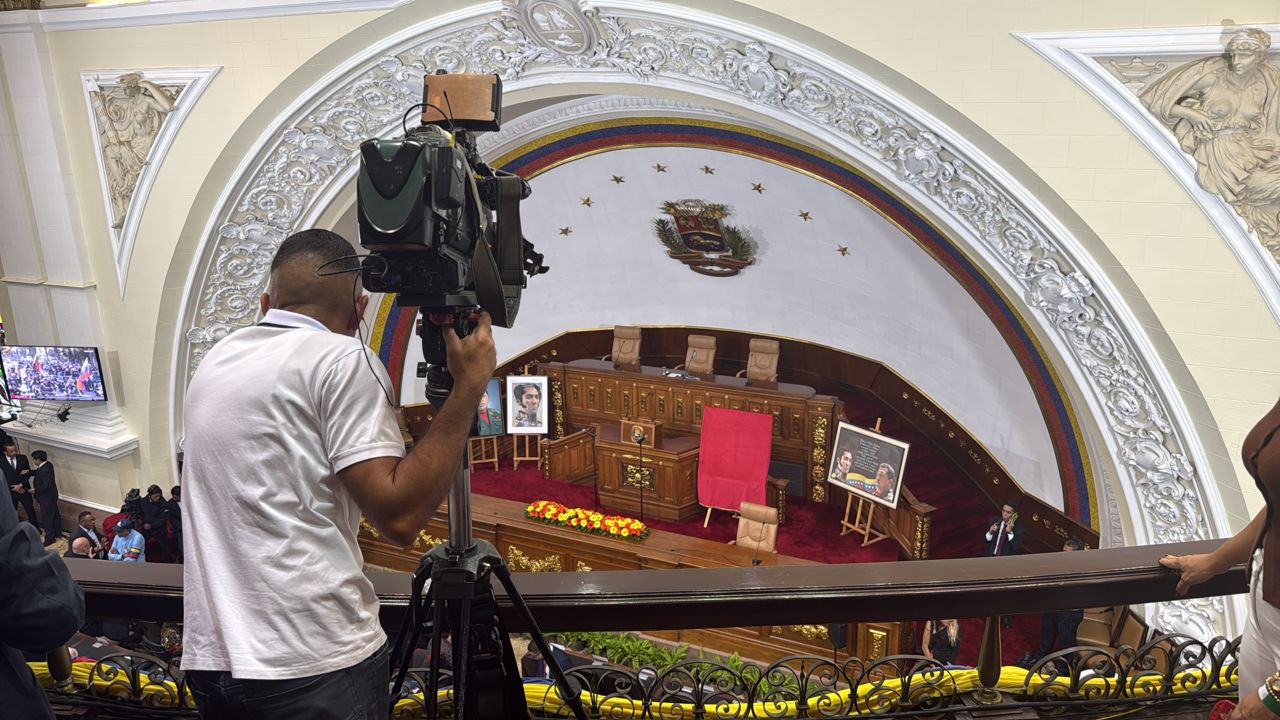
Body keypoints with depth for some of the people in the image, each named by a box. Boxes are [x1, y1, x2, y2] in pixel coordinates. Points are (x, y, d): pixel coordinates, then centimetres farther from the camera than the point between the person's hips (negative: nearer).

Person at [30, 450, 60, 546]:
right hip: (51, 496, 10)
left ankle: (49, 538, 13)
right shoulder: (47, 464, 0)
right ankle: (57, 533, 36)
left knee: (47, 518, 2)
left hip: (47, 498, -10)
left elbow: (47, 485, -31)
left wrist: (35, 490, -20)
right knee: (55, 515, 21)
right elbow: (38, 473, 17)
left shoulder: (45, 470, -30)